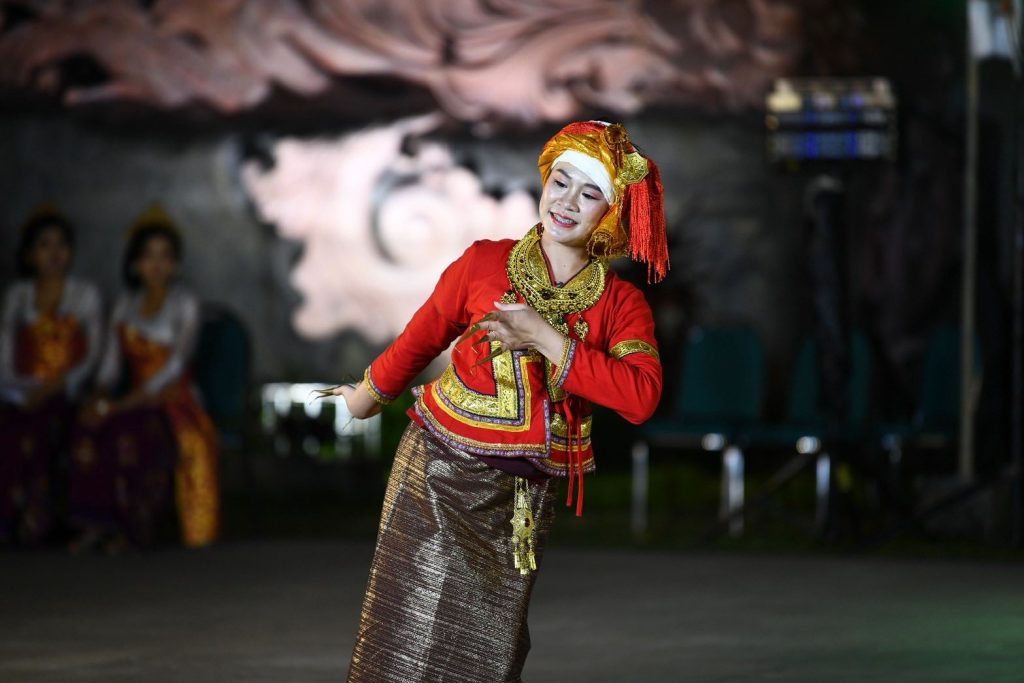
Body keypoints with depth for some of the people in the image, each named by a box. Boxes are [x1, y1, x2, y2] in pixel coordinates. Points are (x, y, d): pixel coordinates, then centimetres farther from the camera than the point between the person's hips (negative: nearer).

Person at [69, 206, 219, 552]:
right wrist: (102, 396, -11)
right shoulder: (125, 305, 15)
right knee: (89, 431, -29)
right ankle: (96, 522, -25)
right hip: (135, 404, 4)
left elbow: (174, 368, -11)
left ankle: (129, 526, -24)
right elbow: (111, 365, 13)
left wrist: (121, 404, -20)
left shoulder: (184, 304, -1)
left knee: (127, 434, -36)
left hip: (176, 405, -4)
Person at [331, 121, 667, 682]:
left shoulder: (622, 304, 1)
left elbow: (641, 396, -16)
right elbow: (419, 341, 12)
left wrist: (548, 340, -20)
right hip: (441, 475, -2)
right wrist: (368, 397, 24)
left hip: (523, 499, 2)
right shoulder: (484, 263, -2)